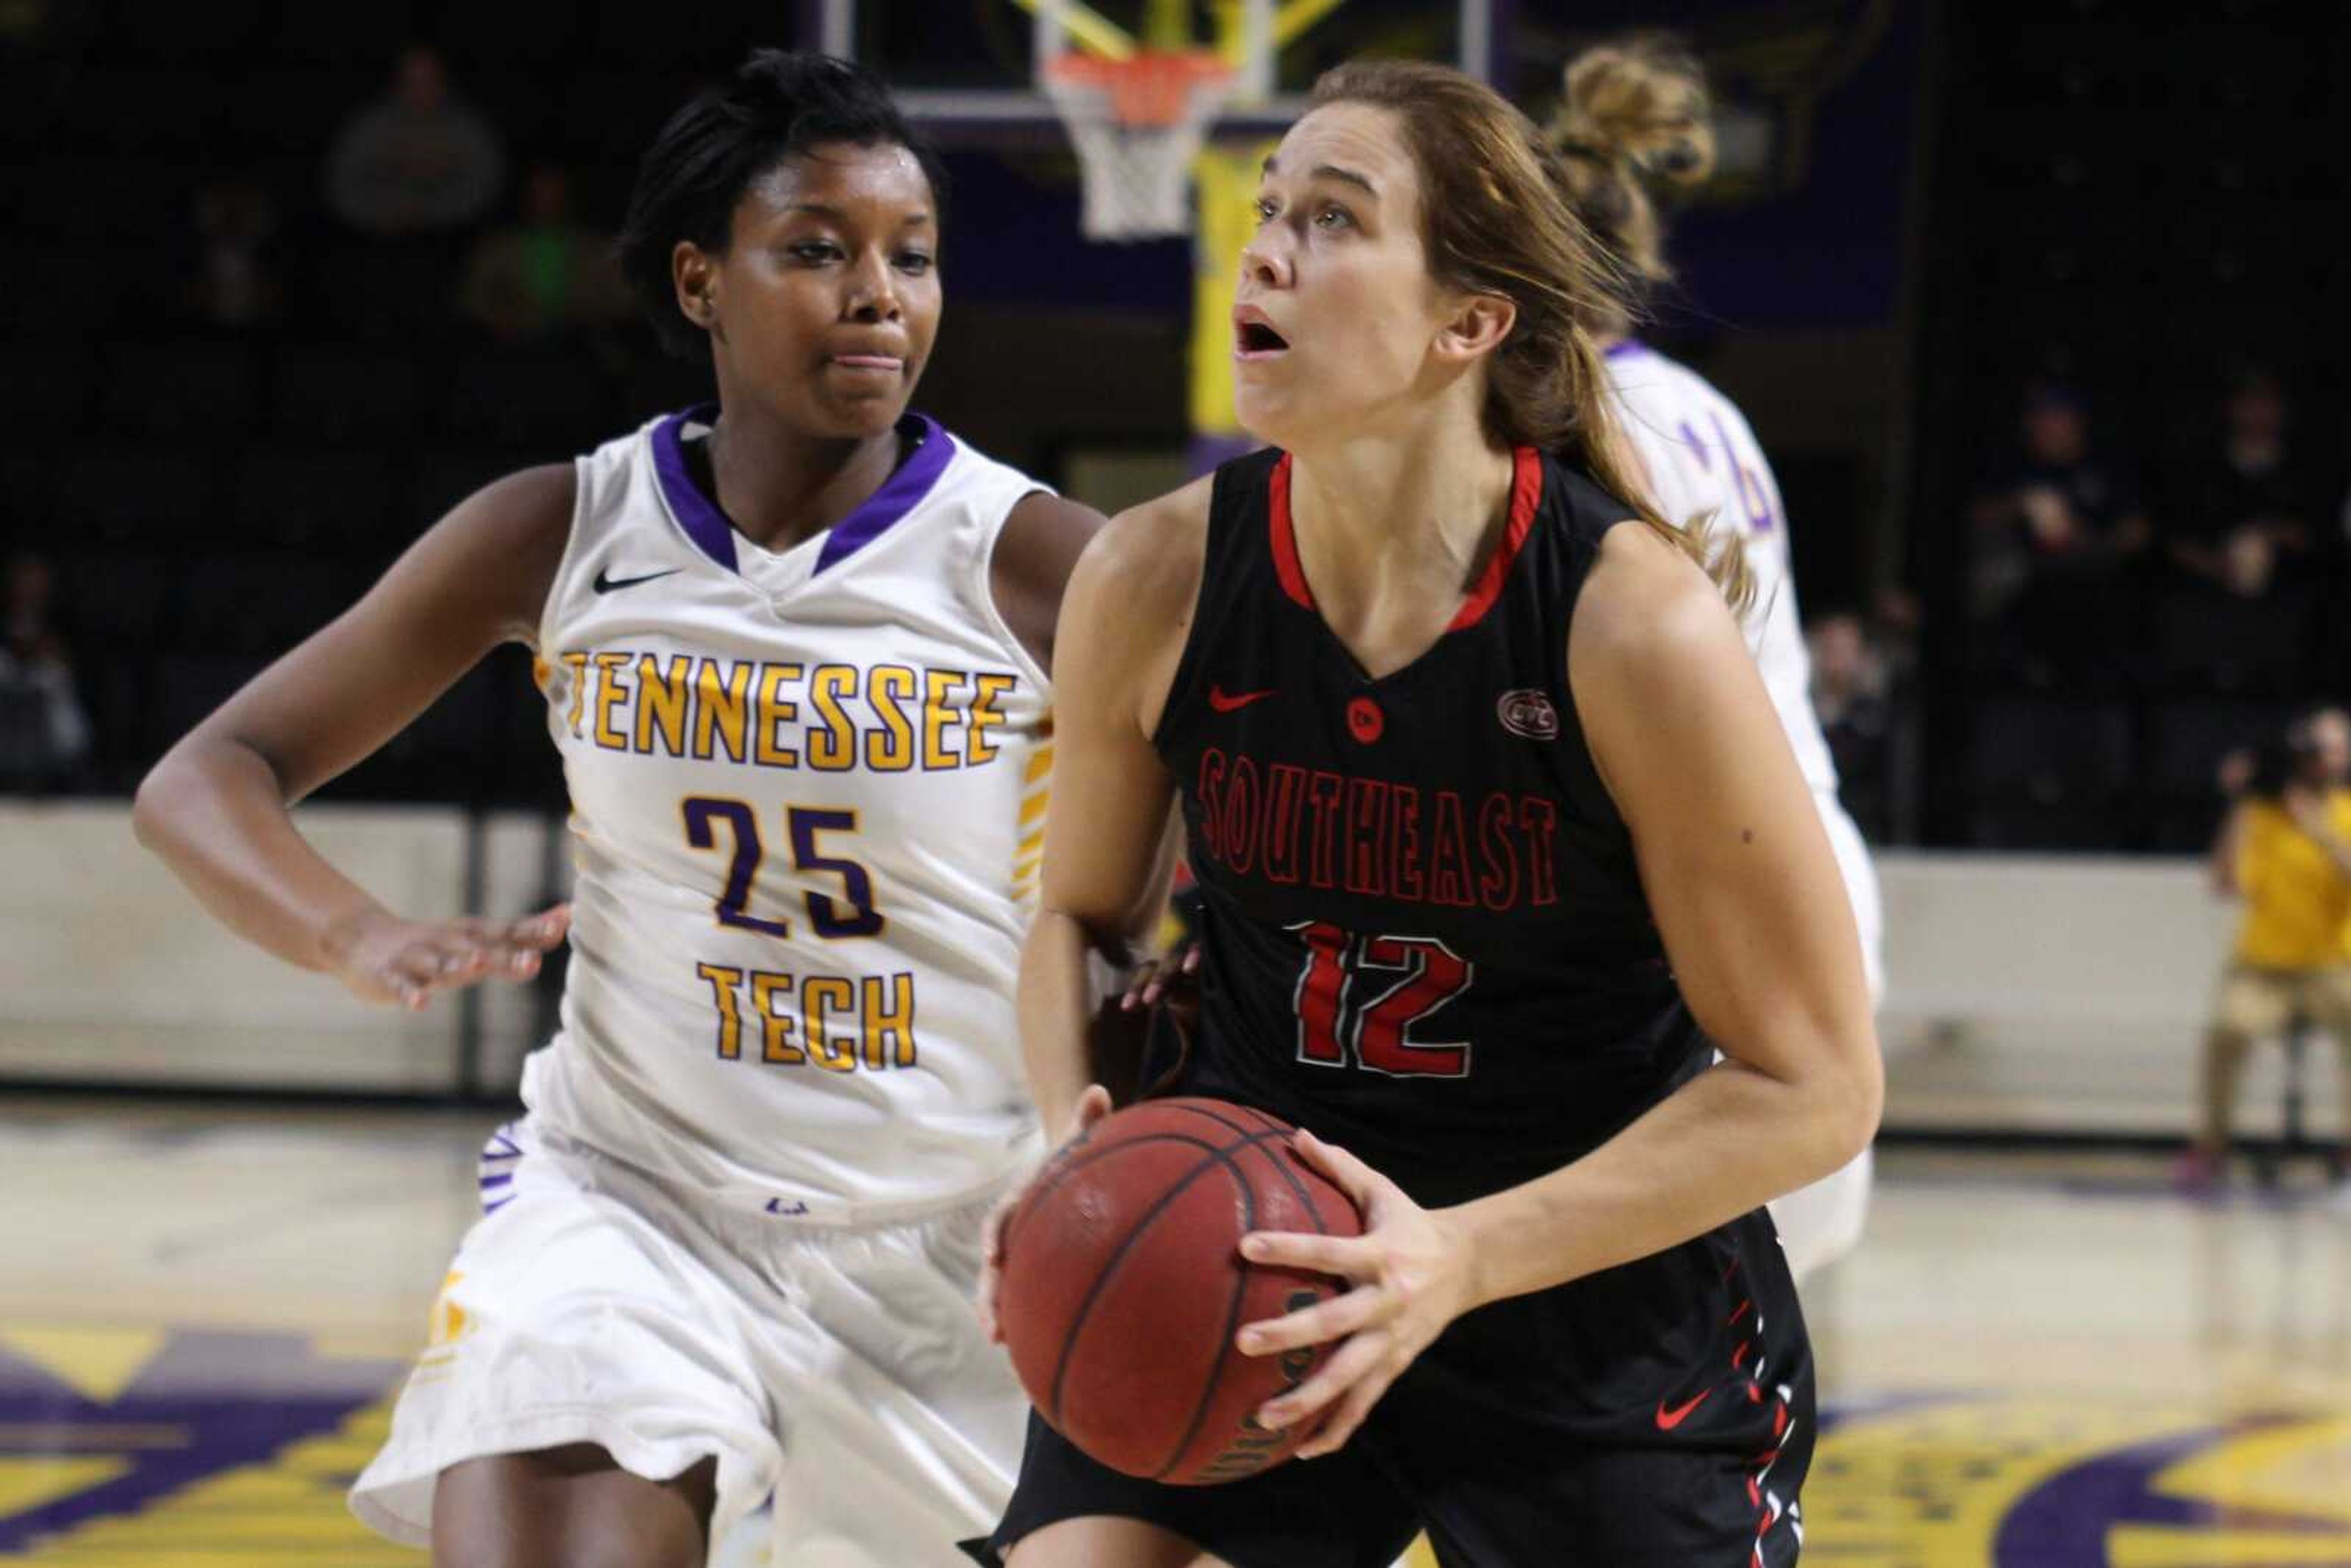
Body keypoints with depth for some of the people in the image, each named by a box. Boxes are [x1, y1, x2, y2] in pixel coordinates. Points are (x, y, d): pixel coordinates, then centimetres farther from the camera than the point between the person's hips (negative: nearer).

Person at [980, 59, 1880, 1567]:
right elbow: (1084, 914, 10)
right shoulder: (1156, 583, -10)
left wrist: (1462, 1257, -24)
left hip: (1600, 1288, -2)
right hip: (1239, 1258, 2)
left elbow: (1812, 1085, -14)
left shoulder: (1638, 627, -20)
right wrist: (1078, 1147, -11)